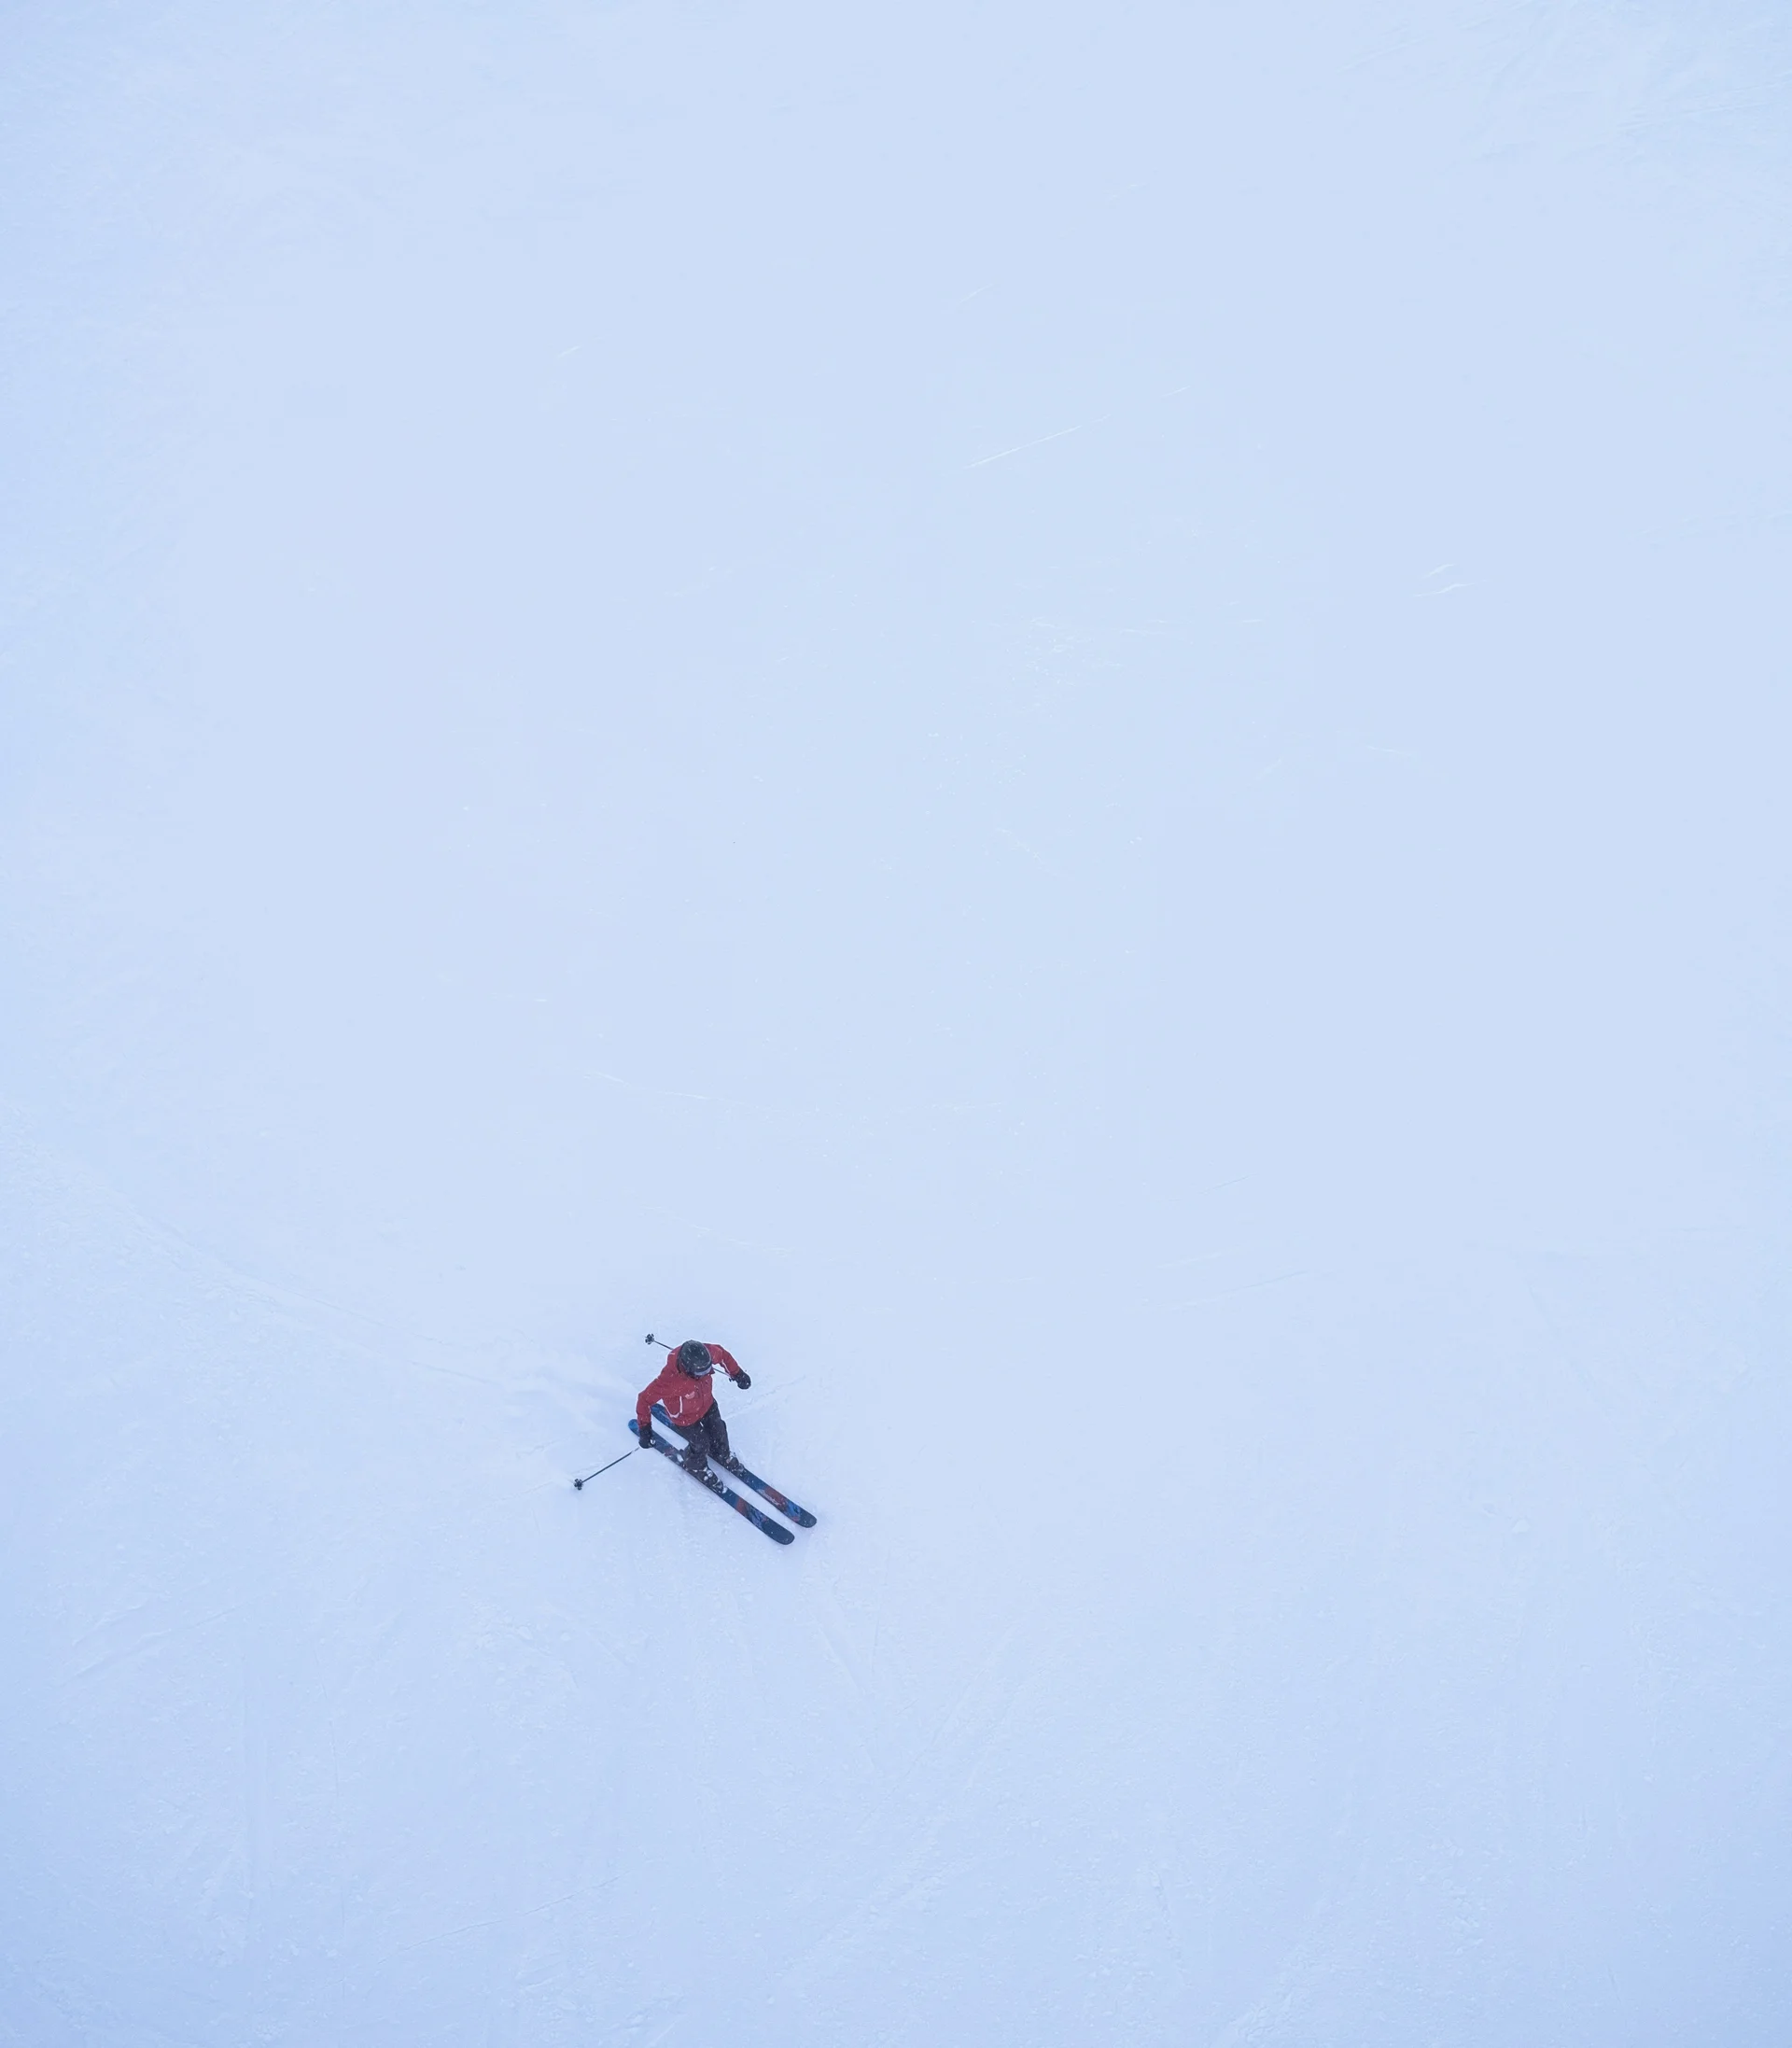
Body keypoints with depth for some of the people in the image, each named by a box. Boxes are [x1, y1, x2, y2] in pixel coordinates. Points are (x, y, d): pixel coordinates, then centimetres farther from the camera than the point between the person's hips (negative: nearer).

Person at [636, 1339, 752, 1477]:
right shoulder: (670, 1379, -46)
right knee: (701, 1445, 13)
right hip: (685, 1416, -5)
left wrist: (737, 1374, -2)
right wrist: (645, 1427, -29)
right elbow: (646, 1399, -32)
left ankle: (723, 1455, 59)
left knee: (718, 1431, 23)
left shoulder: (707, 1353, -34)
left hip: (707, 1403, 5)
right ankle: (694, 1465, 50)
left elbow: (722, 1354, -8)